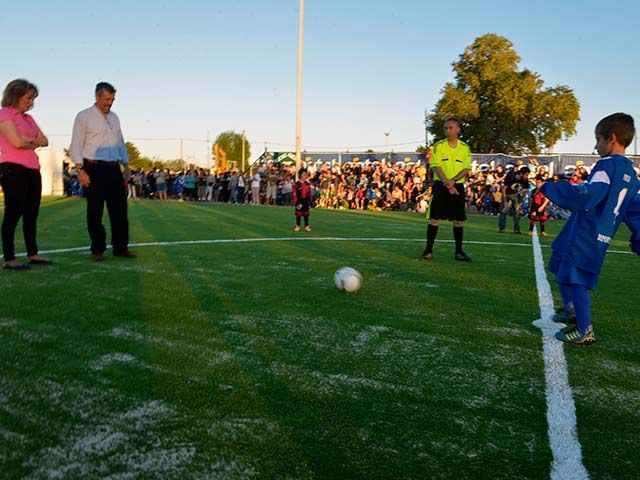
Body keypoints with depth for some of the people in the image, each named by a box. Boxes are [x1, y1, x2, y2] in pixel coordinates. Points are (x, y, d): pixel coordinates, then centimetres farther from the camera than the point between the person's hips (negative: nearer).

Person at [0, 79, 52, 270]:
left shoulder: (27, 118, 20)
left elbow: (44, 141, 12)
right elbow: (17, 142, -16)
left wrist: (27, 140, -5)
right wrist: (34, 142, 3)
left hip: (32, 170, 8)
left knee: (31, 214, 10)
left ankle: (33, 254, 18)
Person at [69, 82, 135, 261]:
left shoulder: (114, 117, 16)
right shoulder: (84, 117, -1)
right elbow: (76, 147, -5)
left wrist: (126, 167, 15)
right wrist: (81, 170, -15)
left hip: (114, 169, 6)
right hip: (94, 169, -5)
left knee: (119, 209, 5)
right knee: (95, 212, 0)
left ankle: (121, 247, 12)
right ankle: (97, 250, 8)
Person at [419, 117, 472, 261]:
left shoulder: (465, 148, 5)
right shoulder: (438, 146, 0)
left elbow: (467, 169, 0)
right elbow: (435, 166, -8)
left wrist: (453, 180, -16)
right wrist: (447, 184, -17)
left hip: (458, 186, 2)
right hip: (440, 186, -2)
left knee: (459, 220, 5)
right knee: (434, 218, -4)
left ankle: (459, 251, 15)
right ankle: (428, 250, 3)